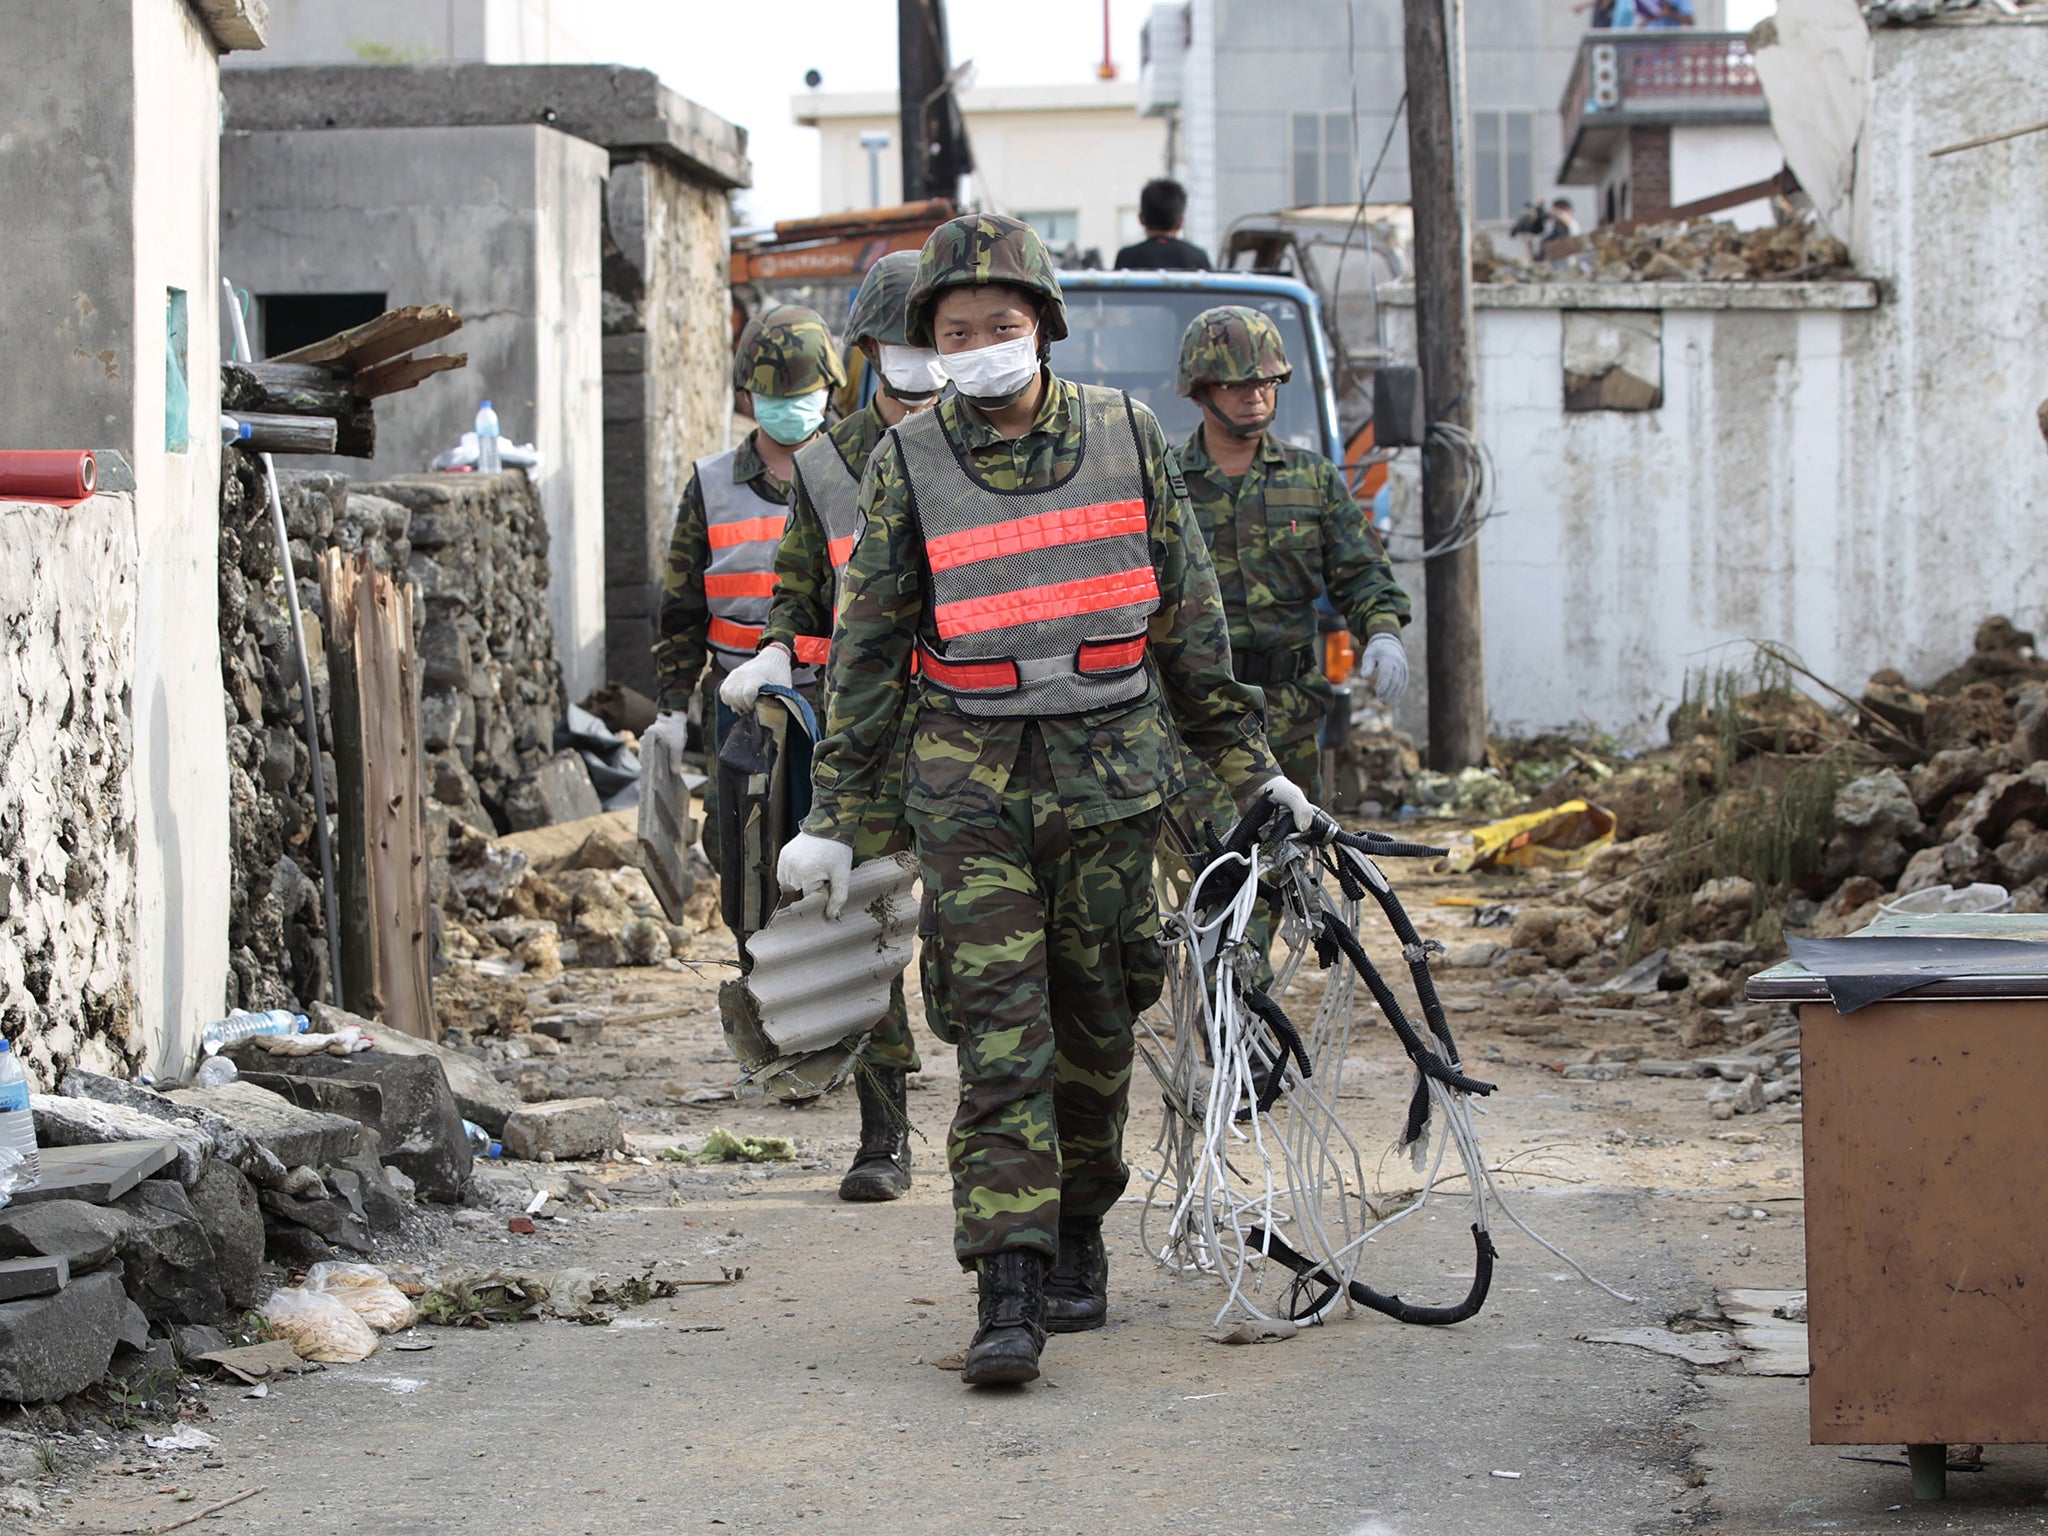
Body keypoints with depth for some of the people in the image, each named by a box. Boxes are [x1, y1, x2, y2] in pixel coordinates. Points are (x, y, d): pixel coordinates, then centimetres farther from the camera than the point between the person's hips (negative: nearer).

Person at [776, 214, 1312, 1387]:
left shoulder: (1126, 435, 3)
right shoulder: (909, 464, 0)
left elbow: (1191, 615, 10)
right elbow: (868, 644, 4)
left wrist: (1250, 766, 12)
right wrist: (832, 816, 1)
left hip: (1109, 768, 2)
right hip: (971, 777, -2)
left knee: (1095, 1025, 9)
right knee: (998, 1034, -9)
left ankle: (1080, 1234, 28)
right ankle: (1011, 1295, -13)